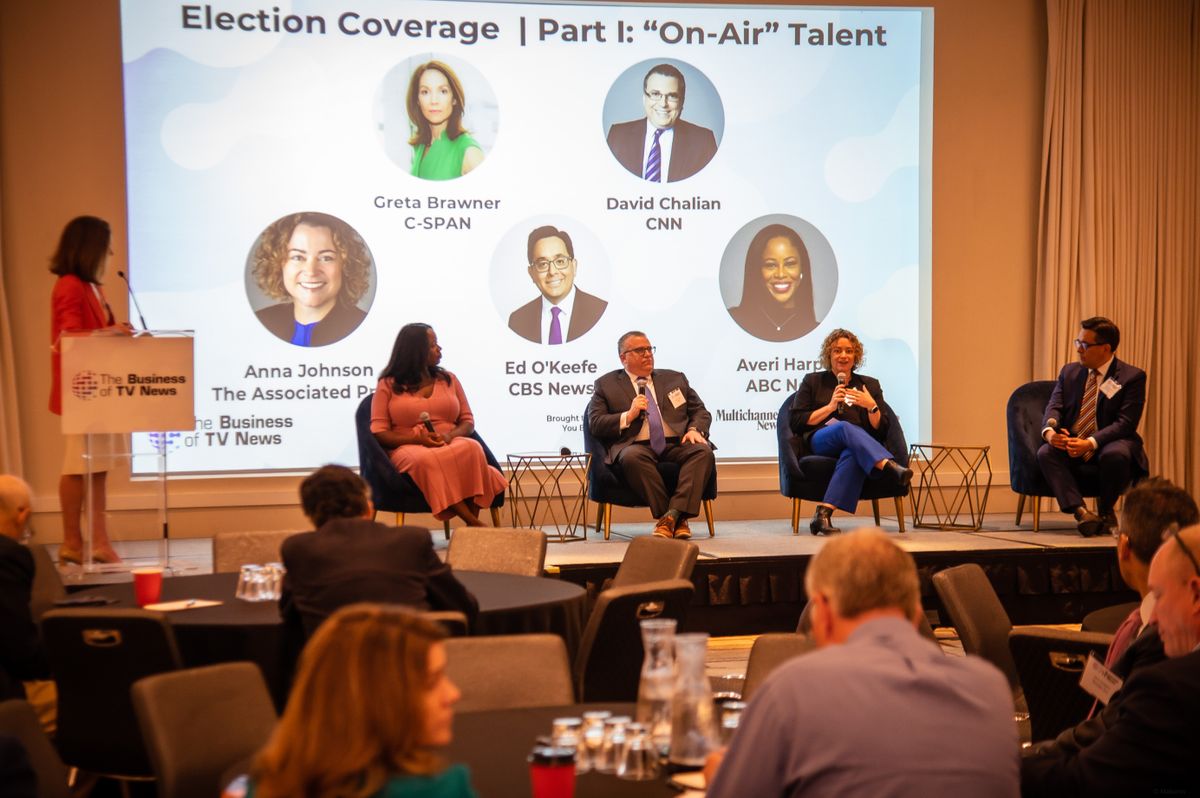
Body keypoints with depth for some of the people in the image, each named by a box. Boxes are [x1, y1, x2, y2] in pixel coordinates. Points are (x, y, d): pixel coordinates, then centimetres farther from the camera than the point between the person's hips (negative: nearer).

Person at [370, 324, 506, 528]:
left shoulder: (448, 379, 20)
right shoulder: (388, 385, 9)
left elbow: (467, 421, 16)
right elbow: (379, 432, 2)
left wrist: (450, 435, -9)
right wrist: (418, 439, -15)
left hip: (450, 444, 3)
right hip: (409, 448, -3)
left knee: (471, 448, -34)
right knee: (427, 460, -40)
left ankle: (472, 526, -41)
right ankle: (475, 524, -43)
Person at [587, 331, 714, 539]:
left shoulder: (675, 379, 25)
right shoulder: (606, 385, 16)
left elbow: (701, 412, 21)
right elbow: (595, 424, 6)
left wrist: (695, 430, -2)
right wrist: (628, 415, -8)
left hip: (676, 445, 2)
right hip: (637, 446, -2)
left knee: (703, 451, -30)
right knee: (631, 457, -38)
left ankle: (675, 513, -39)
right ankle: (670, 517, -34)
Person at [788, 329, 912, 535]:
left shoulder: (870, 385, 24)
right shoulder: (812, 381, 19)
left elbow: (881, 430, 15)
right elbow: (795, 422, 7)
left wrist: (872, 406, -5)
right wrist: (830, 407, -2)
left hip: (855, 448, 1)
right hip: (820, 442, -1)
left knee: (852, 455, -40)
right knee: (845, 427, -38)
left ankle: (824, 513, -52)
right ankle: (892, 468, -59)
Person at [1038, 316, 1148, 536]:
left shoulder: (1132, 377, -5)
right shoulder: (1069, 372, 12)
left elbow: (1125, 423, -14)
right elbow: (1054, 407, 3)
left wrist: (1090, 443, -28)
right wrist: (1049, 432, -22)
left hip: (1108, 445, -4)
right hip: (1071, 444, 4)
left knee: (1116, 454, -38)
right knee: (1045, 453, -28)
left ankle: (1106, 511, -10)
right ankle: (1081, 512, -40)